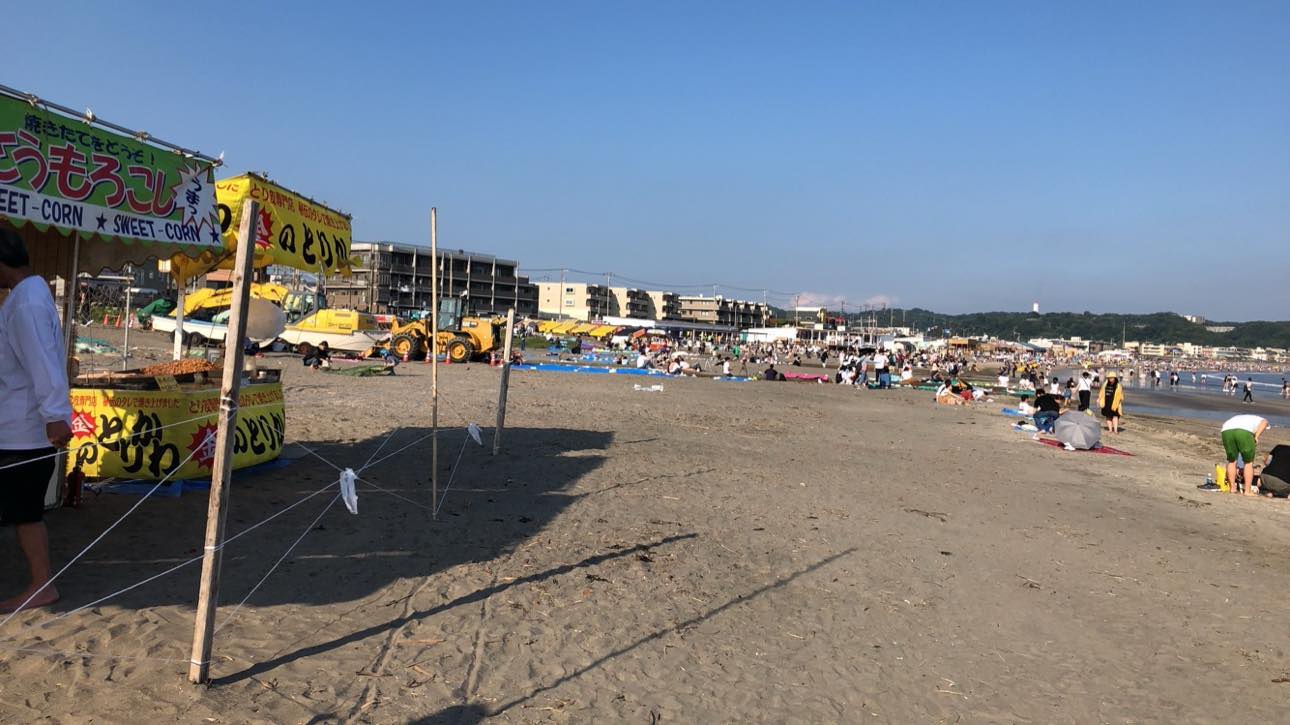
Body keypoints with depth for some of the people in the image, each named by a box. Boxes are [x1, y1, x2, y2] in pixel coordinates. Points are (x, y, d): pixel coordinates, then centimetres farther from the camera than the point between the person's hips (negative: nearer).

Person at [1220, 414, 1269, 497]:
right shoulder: (1260, 420, 36)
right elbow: (1264, 422, 7)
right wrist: (1256, 437, 1)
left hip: (1226, 431, 4)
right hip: (1244, 431, -3)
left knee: (1231, 461, 23)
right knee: (1249, 462, 13)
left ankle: (1233, 488, 26)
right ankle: (1248, 491, 14)